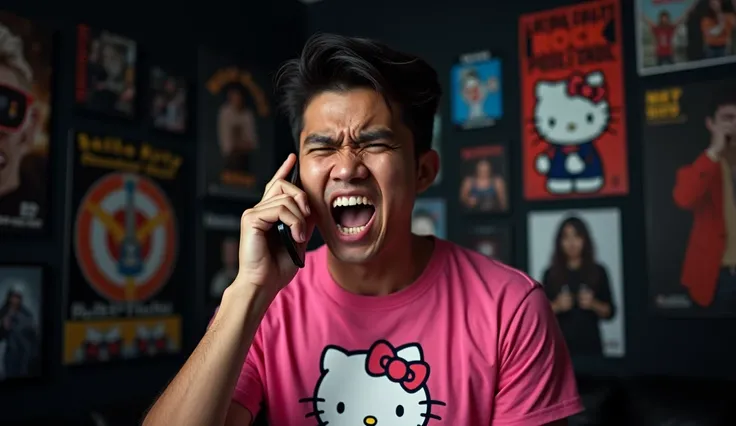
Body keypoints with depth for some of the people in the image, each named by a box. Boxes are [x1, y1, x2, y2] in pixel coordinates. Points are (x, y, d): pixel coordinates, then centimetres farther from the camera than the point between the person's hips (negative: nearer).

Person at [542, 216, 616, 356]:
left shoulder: (598, 271, 4)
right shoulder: (551, 274, 3)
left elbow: (610, 312, 5)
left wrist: (593, 304, -12)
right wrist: (557, 306, -14)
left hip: (590, 344, 0)